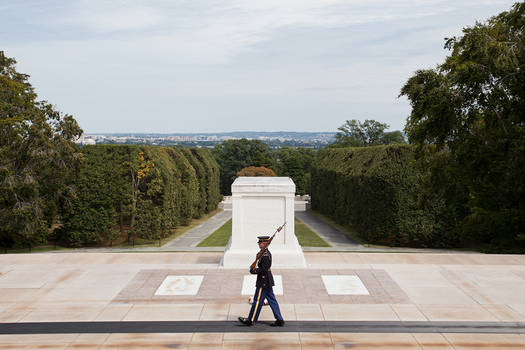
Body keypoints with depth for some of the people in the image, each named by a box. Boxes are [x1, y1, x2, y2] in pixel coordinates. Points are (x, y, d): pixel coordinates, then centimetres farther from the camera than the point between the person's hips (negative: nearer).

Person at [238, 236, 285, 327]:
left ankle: (251, 320, 11)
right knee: (272, 301, 11)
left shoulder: (265, 255, -20)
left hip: (263, 282, -10)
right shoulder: (267, 253, 11)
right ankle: (279, 320, 13)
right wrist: (255, 269, 8)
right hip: (268, 282, 10)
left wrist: (254, 271, -13)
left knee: (257, 300, 1)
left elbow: (264, 270, -24)